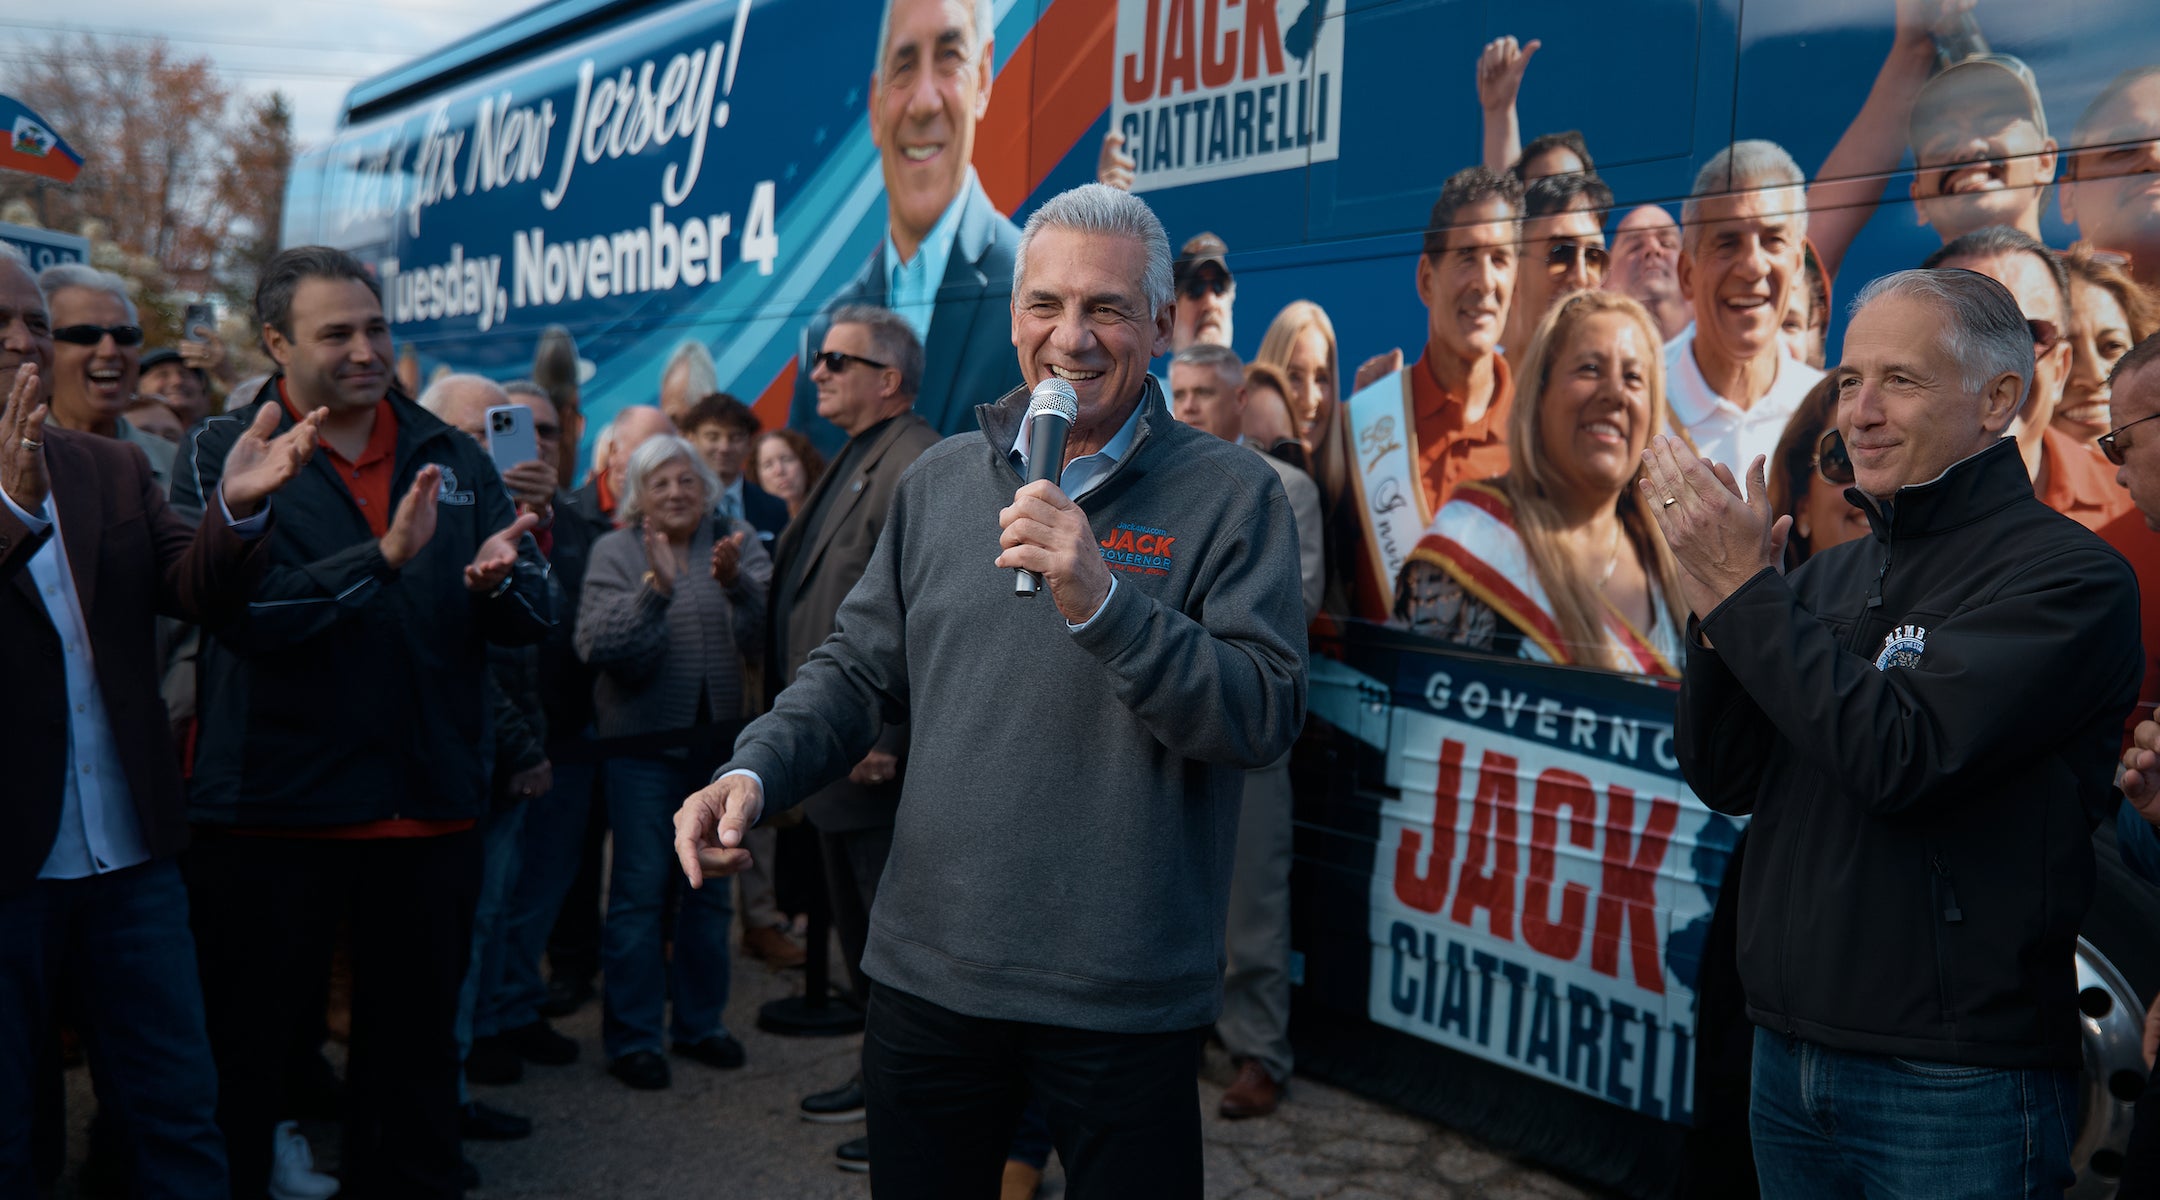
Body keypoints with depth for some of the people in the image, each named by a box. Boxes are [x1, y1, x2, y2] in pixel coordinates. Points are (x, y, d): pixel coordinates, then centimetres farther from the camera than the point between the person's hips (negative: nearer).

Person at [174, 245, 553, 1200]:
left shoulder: (452, 457, 8)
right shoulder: (223, 452, -3)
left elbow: (533, 612, 3)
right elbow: (240, 610, -17)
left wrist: (495, 584, -19)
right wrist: (385, 558, -27)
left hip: (430, 808, 4)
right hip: (270, 809, -3)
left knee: (415, 1048, 16)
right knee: (242, 1055, 9)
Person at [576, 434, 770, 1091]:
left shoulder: (738, 544, 3)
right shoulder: (614, 552, 0)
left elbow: (764, 636, -12)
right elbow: (599, 646, -14)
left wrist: (737, 584, -30)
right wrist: (655, 589, -27)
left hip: (719, 737, 2)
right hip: (643, 740, -2)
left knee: (710, 886, 12)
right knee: (639, 889, -1)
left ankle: (701, 1023, 26)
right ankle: (631, 1037, 11)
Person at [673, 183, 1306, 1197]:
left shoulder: (1232, 494, -6)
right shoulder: (941, 479, 8)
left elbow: (1267, 715, -14)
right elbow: (859, 669, 12)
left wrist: (1101, 601, -26)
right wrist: (753, 772, -5)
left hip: (1125, 999, -3)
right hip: (926, 972, 4)